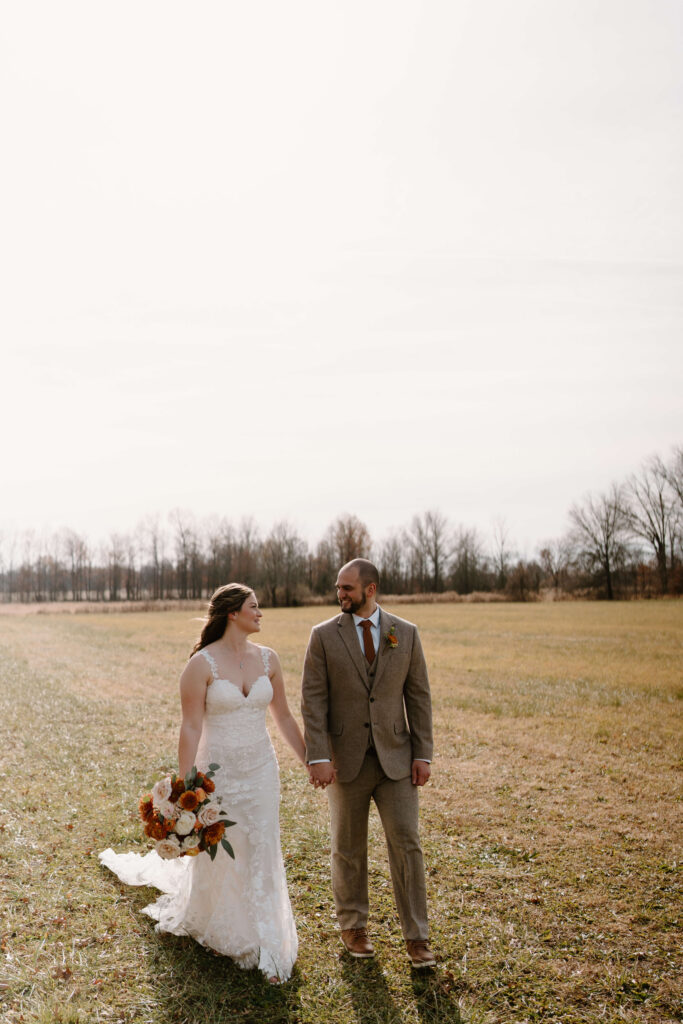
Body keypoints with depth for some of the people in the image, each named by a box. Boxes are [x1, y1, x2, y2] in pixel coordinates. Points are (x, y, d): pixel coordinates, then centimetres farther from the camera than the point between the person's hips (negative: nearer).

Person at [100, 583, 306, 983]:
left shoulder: (268, 659, 0)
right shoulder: (202, 664, -14)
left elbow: (284, 716, 10)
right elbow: (191, 728, -14)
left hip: (261, 771, 3)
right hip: (218, 771, -3)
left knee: (262, 856, 4)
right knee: (214, 855, 14)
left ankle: (267, 949, 16)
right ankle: (196, 915, 46)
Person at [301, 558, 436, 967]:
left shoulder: (406, 633, 0)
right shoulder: (324, 635, -4)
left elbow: (418, 695, 2)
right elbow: (313, 700, -6)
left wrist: (423, 754, -2)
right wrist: (318, 757, -14)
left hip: (396, 759, 1)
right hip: (347, 760, 0)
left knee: (407, 844, 0)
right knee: (349, 848, 12)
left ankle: (417, 936, 14)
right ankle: (354, 925, 31)